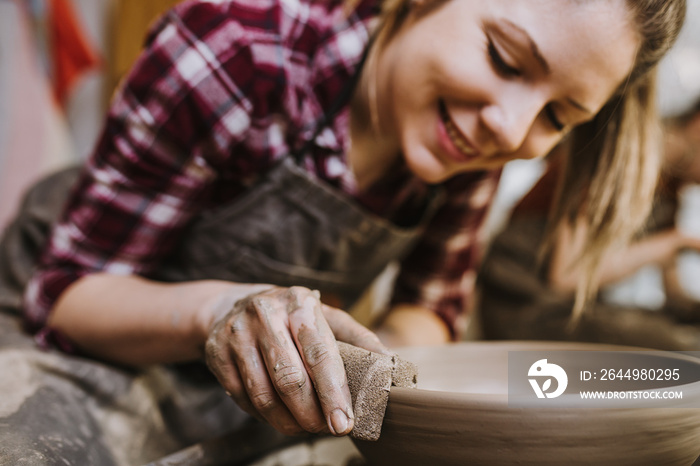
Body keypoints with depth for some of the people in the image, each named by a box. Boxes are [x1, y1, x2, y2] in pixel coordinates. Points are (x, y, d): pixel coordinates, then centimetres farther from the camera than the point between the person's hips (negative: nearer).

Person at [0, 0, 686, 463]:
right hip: (110, 348, -3)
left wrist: (381, 356, -25)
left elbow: (431, 304, -2)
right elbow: (65, 289, -21)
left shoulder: (474, 131, -14)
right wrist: (214, 310, -41)